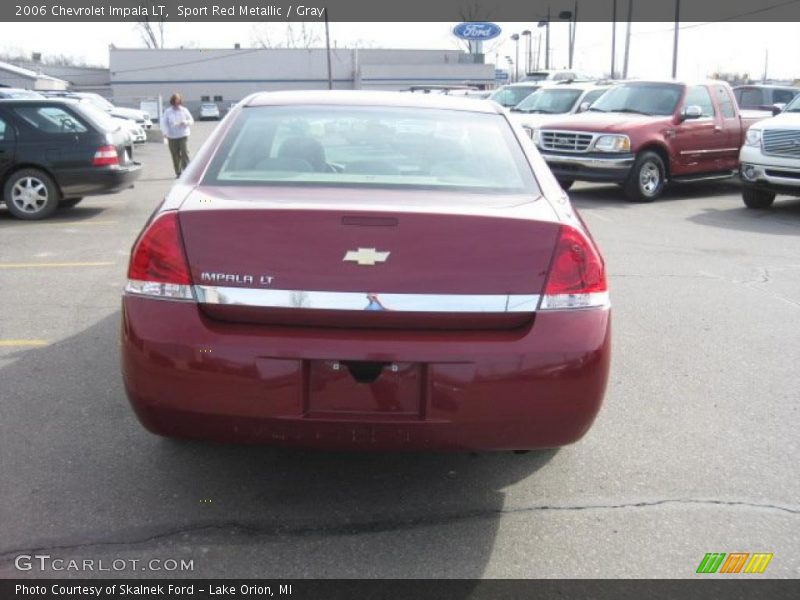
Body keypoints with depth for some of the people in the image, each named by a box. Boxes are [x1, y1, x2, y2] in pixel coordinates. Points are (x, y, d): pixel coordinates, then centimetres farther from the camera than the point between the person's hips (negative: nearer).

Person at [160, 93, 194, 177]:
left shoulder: (184, 110, 5)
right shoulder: (167, 112, 4)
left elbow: (191, 121, 6)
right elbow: (164, 123, 1)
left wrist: (185, 122, -15)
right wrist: (165, 132, -14)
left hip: (183, 136, -1)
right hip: (172, 137, 1)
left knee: (185, 153, -14)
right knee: (175, 155, 3)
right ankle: (178, 172, 12)